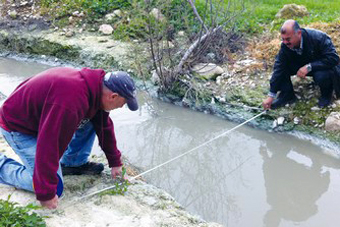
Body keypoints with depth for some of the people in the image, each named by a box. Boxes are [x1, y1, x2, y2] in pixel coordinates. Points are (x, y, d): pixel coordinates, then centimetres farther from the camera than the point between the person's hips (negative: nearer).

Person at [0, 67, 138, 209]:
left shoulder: (96, 84, -8)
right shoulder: (70, 103, -39)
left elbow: (104, 127, 9)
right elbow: (49, 147, -38)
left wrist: (115, 162, 16)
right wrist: (46, 194, -31)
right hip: (19, 128, -9)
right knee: (55, 186, -13)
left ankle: (73, 164, 12)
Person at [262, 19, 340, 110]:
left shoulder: (319, 38, -32)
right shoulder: (285, 45, -19)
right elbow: (279, 68, -19)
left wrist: (309, 67, -40)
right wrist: (271, 96, -23)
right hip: (303, 66, 4)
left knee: (321, 76, -38)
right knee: (281, 67, -19)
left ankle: (326, 93, -4)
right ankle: (287, 95, -2)